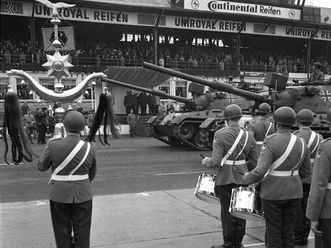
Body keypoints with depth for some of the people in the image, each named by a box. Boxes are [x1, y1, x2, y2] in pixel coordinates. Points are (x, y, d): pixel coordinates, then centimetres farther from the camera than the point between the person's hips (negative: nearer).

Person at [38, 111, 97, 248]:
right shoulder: (89, 148, -10)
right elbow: (92, 174, 3)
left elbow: (41, 166, 1)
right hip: (82, 195, 1)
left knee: (63, 232, 14)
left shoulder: (53, 145, -14)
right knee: (82, 232, 13)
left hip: (59, 195, 0)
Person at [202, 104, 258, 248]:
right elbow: (254, 163, 3)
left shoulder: (220, 135, -14)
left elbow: (216, 161, -18)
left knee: (228, 213, 7)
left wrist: (206, 162, 2)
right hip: (242, 179, 4)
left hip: (226, 180, -4)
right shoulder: (248, 136, 1)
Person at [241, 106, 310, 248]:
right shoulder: (301, 142, 1)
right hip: (294, 193, 5)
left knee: (274, 233, 8)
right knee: (288, 233, 16)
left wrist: (245, 179, -4)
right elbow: (305, 172, 8)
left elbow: (260, 171, -22)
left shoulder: (271, 142, -17)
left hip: (273, 193, -5)